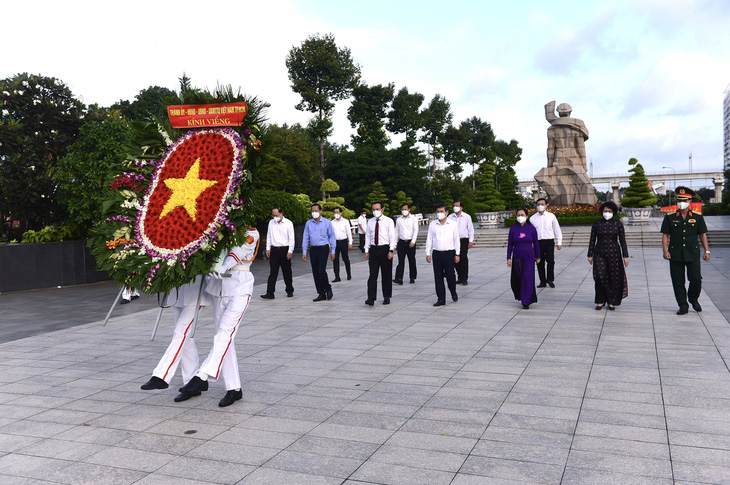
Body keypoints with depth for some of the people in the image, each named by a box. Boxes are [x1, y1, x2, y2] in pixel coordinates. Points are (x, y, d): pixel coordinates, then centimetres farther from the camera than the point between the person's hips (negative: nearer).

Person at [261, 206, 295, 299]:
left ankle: (290, 291, 24)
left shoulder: (288, 223, -3)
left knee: (287, 272, 8)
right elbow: (269, 236, 16)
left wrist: (290, 251, -8)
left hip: (285, 249, -3)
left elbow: (291, 238, -3)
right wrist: (268, 248, 9)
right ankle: (270, 293, -6)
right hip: (274, 250, 3)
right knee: (272, 272, -3)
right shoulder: (271, 223, 9)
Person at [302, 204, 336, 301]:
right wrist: (304, 252, 5)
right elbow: (305, 238, 10)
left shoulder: (327, 222, 1)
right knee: (315, 272, 3)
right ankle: (321, 294, 12)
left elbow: (331, 236, 3)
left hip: (323, 248, -4)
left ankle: (328, 289, 8)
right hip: (313, 249, 4)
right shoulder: (308, 223, 8)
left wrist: (332, 251, -1)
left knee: (321, 270, -15)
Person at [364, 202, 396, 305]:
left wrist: (391, 251, -13)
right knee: (372, 274, -4)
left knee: (386, 274, 6)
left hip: (385, 249, -2)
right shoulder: (370, 222, 10)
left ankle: (386, 297, 17)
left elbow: (392, 236, -4)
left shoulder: (388, 221, 0)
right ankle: (371, 298, -7)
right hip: (373, 249, 2)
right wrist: (366, 251, 6)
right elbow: (367, 236, 12)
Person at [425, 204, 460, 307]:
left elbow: (456, 239, 5)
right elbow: (429, 239, 10)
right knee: (438, 277, 2)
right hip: (436, 253, 2)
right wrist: (428, 253, 5)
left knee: (450, 275, -4)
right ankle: (441, 299, 10)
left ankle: (453, 293, 25)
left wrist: (457, 254, 1)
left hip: (449, 253, -2)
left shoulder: (453, 224, 3)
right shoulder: (432, 224, 8)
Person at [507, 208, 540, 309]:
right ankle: (522, 296, 38)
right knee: (518, 278, 12)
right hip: (517, 257, 2)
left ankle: (526, 302, -1)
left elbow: (536, 243, 4)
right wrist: (509, 258, -3)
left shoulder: (531, 228, -3)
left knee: (527, 278, -7)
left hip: (529, 257, -2)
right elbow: (510, 244, 2)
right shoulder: (513, 229, 1)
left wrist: (538, 257, 7)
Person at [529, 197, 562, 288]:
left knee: (550, 261, -8)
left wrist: (559, 242, 7)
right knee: (540, 263, 4)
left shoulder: (551, 216, 7)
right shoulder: (532, 218, 8)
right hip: (538, 242, 1)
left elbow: (557, 229, 11)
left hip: (549, 241, -1)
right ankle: (543, 281, 14)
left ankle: (550, 280, 9)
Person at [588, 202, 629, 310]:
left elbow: (622, 240, 1)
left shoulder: (618, 223, 1)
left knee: (614, 277, 1)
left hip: (614, 253, 0)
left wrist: (625, 256, -3)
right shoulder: (596, 224, 2)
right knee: (600, 276, -9)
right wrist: (590, 255, 3)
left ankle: (611, 302, 13)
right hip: (600, 254, 0)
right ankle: (600, 301, 3)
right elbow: (592, 240, 5)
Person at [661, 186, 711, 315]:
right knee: (678, 282, 2)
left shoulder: (697, 217, 5)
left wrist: (707, 251, 3)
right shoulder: (670, 217, 3)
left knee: (696, 279, -4)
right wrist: (665, 251, -9)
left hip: (693, 254, 0)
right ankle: (683, 306, 14)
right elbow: (665, 235, 2)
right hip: (675, 255, 0)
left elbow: (702, 234, 10)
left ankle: (694, 299, 24)